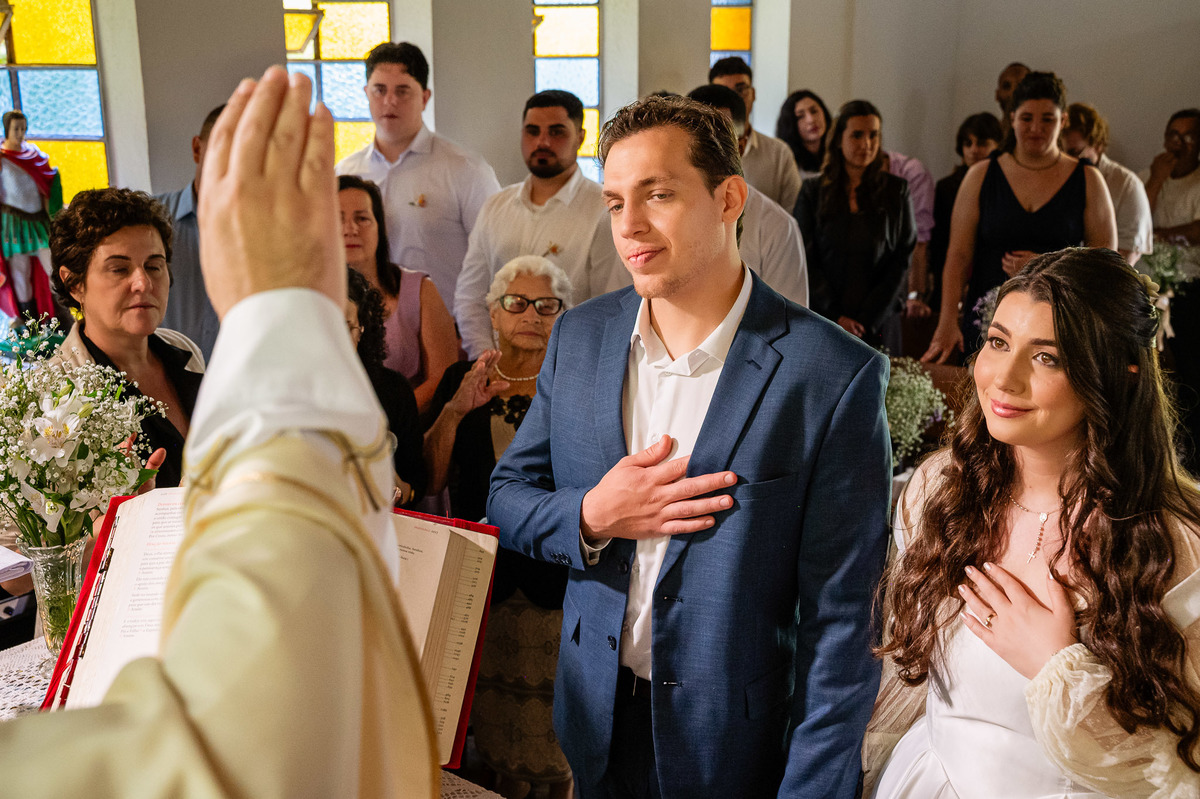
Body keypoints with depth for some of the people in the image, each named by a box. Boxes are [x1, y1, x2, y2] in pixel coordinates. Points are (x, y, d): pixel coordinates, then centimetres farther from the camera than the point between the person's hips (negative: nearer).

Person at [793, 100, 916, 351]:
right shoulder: (813, 191, 5)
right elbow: (805, 260, 0)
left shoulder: (896, 190, 6)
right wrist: (836, 316, -9)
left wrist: (866, 320, -7)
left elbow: (901, 261, 2)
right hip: (820, 323, 0)